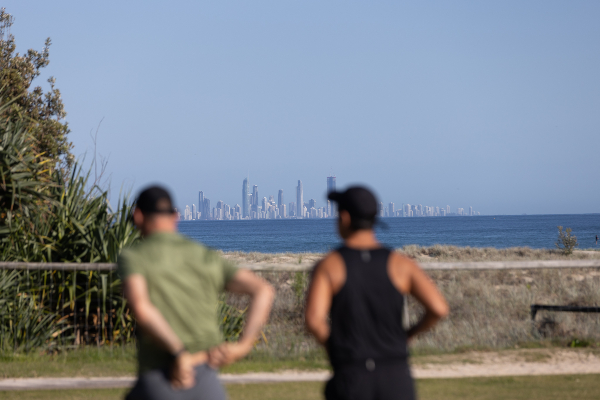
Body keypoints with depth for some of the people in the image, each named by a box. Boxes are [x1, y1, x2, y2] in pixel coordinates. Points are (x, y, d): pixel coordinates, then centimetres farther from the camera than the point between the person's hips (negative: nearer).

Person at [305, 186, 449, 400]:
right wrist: (409, 334, 9)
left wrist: (330, 345, 4)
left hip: (351, 380, -1)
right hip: (396, 379, 1)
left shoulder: (328, 266, -4)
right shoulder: (400, 264, 1)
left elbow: (313, 319, -18)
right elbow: (439, 308, -11)